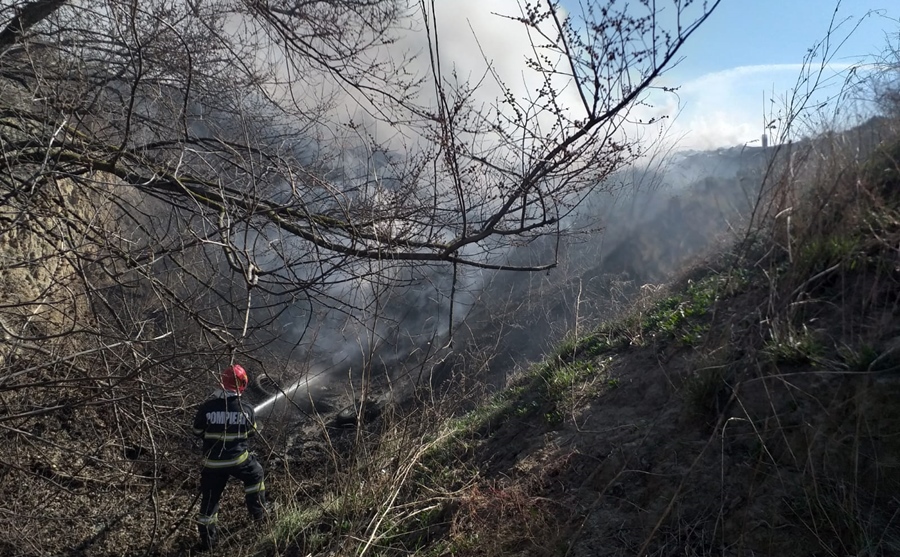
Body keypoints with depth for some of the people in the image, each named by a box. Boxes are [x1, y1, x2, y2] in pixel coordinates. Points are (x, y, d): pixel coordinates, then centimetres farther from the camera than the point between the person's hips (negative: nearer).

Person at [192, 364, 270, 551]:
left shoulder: (207, 407, -13)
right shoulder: (246, 410, -12)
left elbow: (198, 431, 2)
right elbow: (251, 433, 4)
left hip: (212, 462, 1)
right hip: (238, 459, -1)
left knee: (209, 499, 14)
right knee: (255, 475, 28)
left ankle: (207, 540, 21)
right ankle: (258, 512, 36)